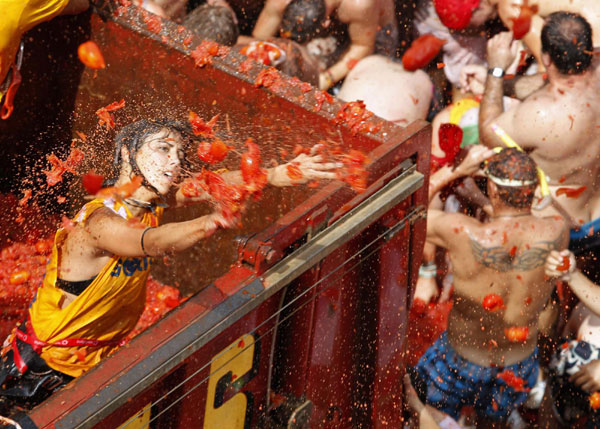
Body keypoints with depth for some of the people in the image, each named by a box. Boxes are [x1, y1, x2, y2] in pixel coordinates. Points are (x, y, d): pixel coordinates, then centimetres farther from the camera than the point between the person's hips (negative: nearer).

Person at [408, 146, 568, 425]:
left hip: (463, 358, -3)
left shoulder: (464, 235, -35)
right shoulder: (557, 234, -26)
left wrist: (458, 170, -15)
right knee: (492, 420, 34)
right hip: (519, 365, 4)